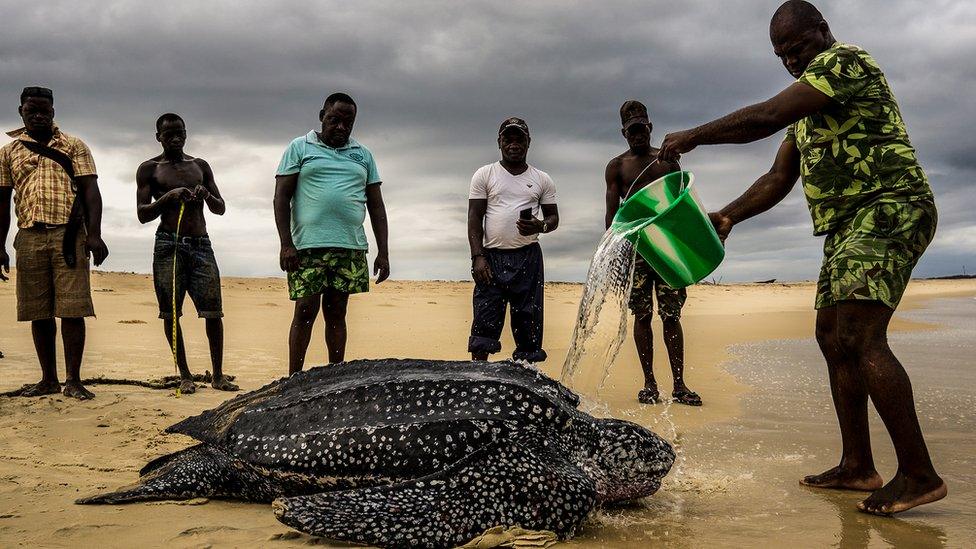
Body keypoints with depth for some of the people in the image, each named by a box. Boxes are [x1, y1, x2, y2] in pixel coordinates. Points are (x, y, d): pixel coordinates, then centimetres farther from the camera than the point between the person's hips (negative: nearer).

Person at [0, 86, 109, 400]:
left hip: (68, 236, -3)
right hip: (29, 238, 3)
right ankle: (48, 379, 14)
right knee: (39, 312, 5)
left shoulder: (73, 146, 9)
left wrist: (94, 235, -11)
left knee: (72, 309, -6)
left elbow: (90, 191, 1)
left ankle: (73, 380, -1)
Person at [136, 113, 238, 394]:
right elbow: (142, 214, 0)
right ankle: (185, 376, 8)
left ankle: (218, 375, 3)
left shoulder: (200, 166, 16)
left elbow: (221, 209, 16)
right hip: (169, 245, -2)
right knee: (170, 312, -2)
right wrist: (169, 196, -15)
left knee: (213, 311, -5)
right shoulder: (149, 169, 7)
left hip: (201, 244, 2)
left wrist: (207, 196, -6)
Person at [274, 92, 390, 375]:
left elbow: (376, 205, 14)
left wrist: (383, 252, 6)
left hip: (350, 248, 3)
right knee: (305, 311, -5)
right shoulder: (300, 147, 7)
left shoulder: (363, 155, 16)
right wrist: (286, 244, -10)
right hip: (308, 246, -3)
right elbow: (281, 196, 0)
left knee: (336, 312, 6)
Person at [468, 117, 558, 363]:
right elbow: (474, 218, 2)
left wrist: (541, 226, -9)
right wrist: (478, 257, -10)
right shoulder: (485, 175, 7)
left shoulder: (542, 180, 13)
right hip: (492, 257, -2)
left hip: (528, 258, 2)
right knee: (484, 324, -7)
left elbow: (553, 216, 16)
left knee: (528, 320, 2)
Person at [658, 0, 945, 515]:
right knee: (832, 337, 9)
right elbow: (779, 179, 22)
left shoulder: (847, 60, -7)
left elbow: (767, 116, -20)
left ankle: (919, 473, -16)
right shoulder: (809, 106, 23)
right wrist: (727, 216, 9)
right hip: (847, 227, 11)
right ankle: (857, 467, 15)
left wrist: (692, 137, -13)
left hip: (889, 208, -11)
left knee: (858, 337, -21)